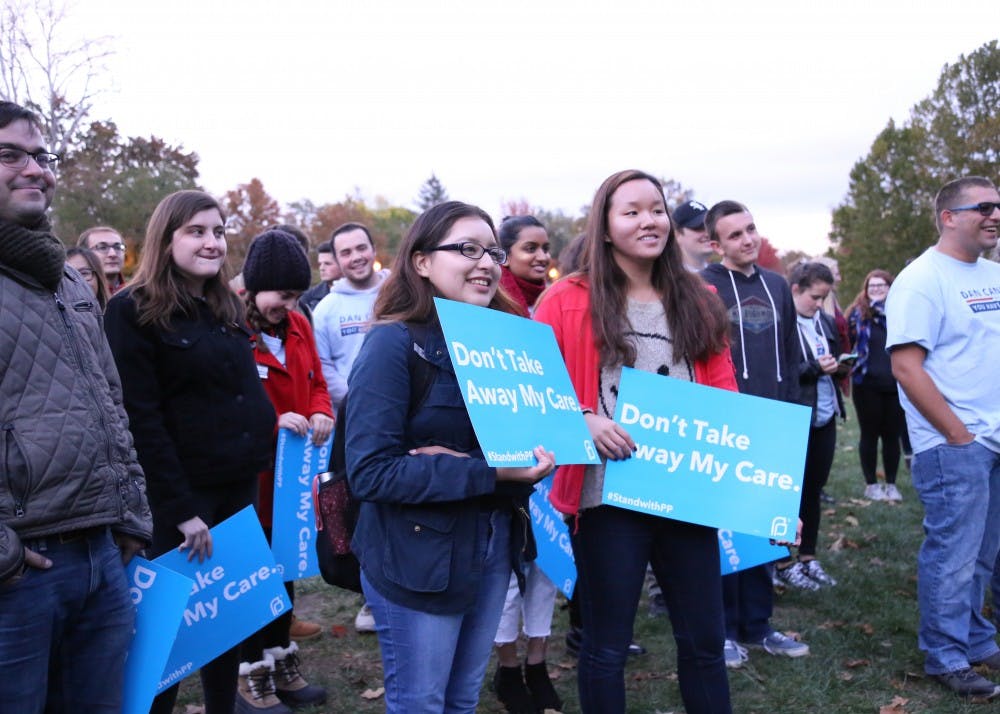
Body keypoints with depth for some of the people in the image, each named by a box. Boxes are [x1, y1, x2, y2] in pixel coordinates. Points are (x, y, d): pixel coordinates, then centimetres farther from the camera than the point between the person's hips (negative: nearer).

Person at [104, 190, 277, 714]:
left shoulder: (227, 307, 13)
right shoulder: (133, 310, -9)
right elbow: (139, 416, -14)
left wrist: (273, 421, 4)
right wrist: (180, 506, -17)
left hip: (240, 484, 7)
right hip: (179, 493, -6)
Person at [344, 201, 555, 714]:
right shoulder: (394, 343, -16)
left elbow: (528, 435, 7)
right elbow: (371, 472, -23)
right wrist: (486, 472, -27)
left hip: (495, 546, 6)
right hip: (419, 556, -6)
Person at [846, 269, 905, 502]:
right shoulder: (858, 313, 3)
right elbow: (848, 344, 5)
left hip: (896, 384, 1)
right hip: (867, 384, -1)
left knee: (892, 435, 8)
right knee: (870, 434, 7)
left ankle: (891, 484, 19)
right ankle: (870, 484, 17)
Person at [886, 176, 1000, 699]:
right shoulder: (922, 280, -13)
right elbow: (905, 366, -18)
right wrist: (958, 434, -16)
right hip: (953, 445, -7)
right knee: (953, 555, 1)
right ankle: (947, 658, 14)